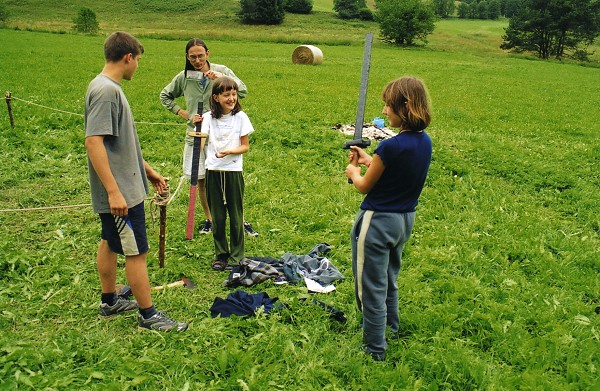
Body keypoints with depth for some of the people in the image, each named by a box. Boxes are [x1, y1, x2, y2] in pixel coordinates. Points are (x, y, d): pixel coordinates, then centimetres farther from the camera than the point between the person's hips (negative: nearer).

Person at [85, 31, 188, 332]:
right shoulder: (106, 90, -19)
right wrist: (114, 191, -28)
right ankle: (148, 314, 10)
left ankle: (109, 302, 34)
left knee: (110, 243, 19)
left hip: (121, 187, 11)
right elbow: (93, 141, -26)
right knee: (136, 250, -2)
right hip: (121, 191, -11)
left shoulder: (109, 87, 12)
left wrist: (148, 171, 23)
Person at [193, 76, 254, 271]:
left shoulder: (240, 117, -3)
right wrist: (196, 126, -23)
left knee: (236, 216, 5)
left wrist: (228, 152, -18)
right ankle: (221, 255, 23)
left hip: (233, 170, -1)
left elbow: (245, 146, -1)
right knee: (217, 216, 9)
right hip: (213, 171, 2)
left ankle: (236, 256, 19)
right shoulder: (208, 118, 0)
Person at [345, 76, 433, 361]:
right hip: (406, 219, 8)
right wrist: (369, 160, 16)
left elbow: (364, 186, -12)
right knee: (389, 280, 27)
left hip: (377, 222, -8)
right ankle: (391, 329, 46)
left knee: (371, 287, 7)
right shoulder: (425, 142, -2)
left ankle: (375, 349, 20)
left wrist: (354, 172, 9)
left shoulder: (390, 146, -25)